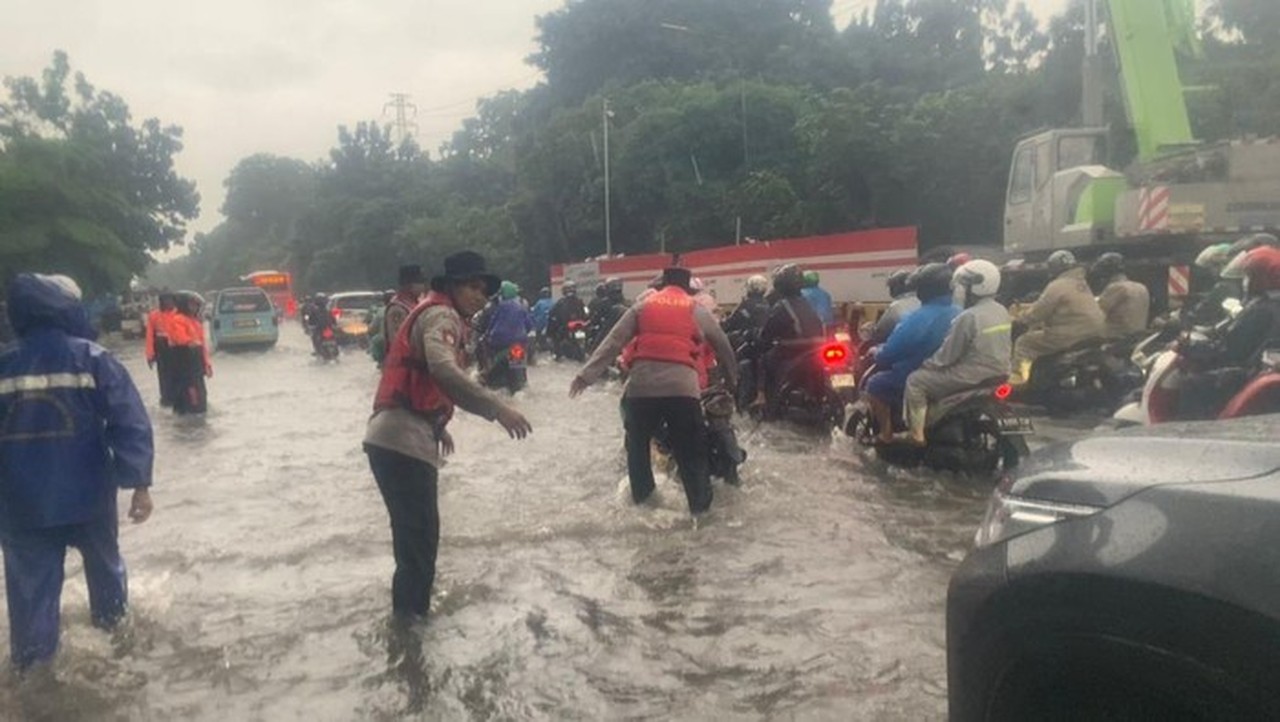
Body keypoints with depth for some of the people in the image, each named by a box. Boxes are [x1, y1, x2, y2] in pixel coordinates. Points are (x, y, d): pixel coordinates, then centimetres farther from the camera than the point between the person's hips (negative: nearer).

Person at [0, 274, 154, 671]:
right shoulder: (92, 358, -10)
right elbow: (131, 425, -16)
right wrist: (139, 482, -10)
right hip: (88, 495, -1)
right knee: (103, 558, 25)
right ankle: (111, 613, 45)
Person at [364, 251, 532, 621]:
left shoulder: (432, 314, 24)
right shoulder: (441, 315, -9)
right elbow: (443, 370, -30)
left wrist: (437, 427, 38)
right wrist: (496, 408, -36)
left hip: (395, 439, 11)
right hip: (404, 443, -11)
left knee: (414, 531, 20)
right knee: (420, 534, -4)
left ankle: (410, 610, 32)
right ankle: (412, 613, 3)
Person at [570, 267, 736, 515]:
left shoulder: (642, 306, 11)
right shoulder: (697, 311, 12)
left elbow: (613, 342, 6)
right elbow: (723, 346, 22)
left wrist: (587, 374, 5)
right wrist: (732, 379, 37)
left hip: (641, 386, 1)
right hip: (682, 388, -1)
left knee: (637, 445, 21)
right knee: (691, 451, 10)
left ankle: (641, 498, 28)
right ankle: (700, 504, 16)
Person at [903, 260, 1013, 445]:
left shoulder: (969, 317, -21)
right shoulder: (1002, 312, 6)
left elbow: (948, 355, -16)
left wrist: (926, 364, 1)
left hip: (973, 377, -9)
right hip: (1000, 374, 9)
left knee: (915, 381, 2)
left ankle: (916, 435, 0)